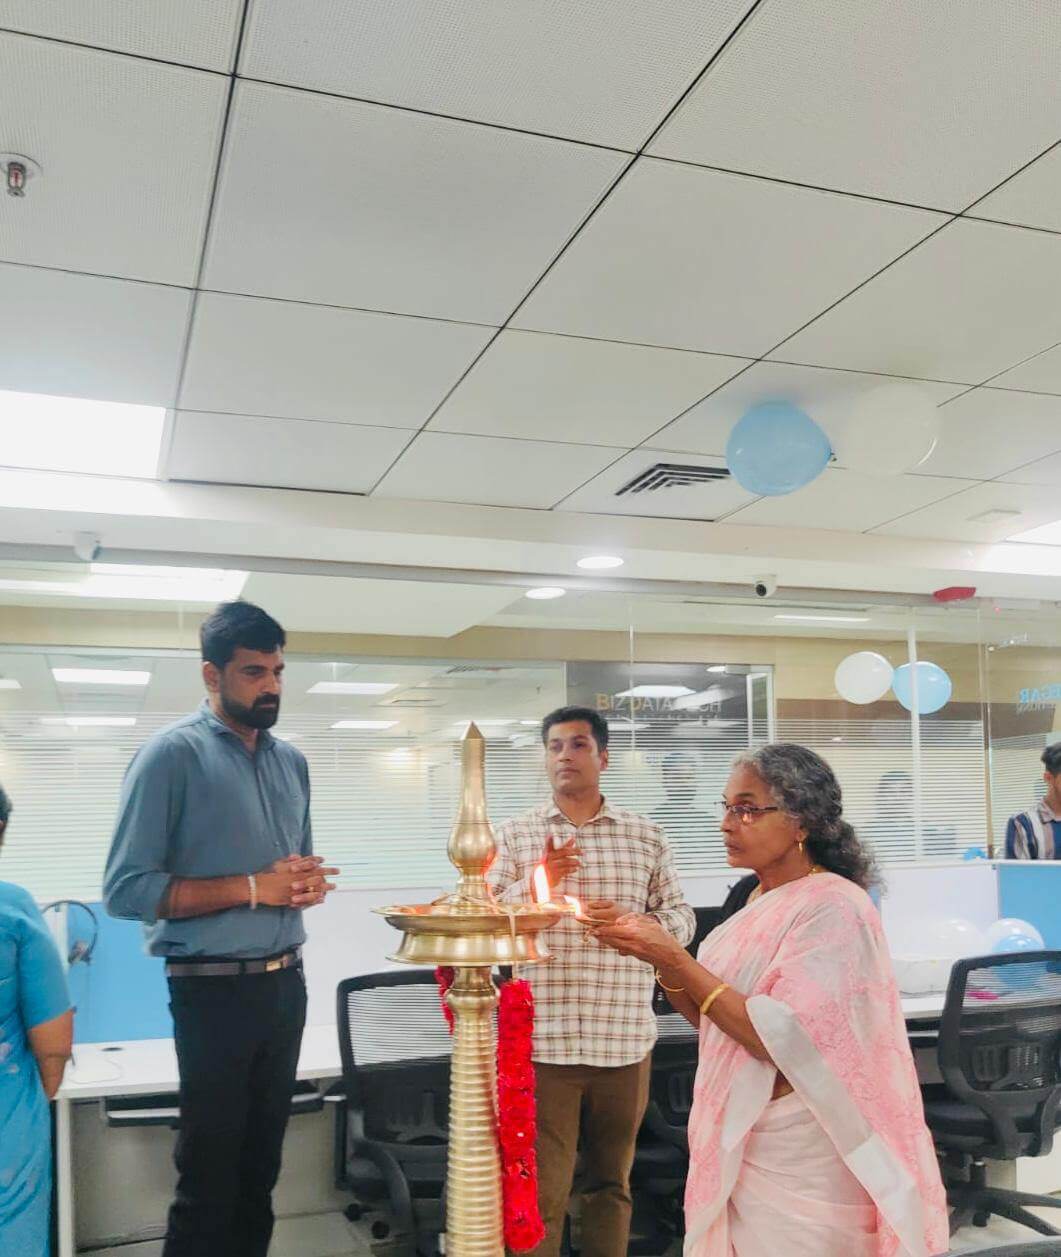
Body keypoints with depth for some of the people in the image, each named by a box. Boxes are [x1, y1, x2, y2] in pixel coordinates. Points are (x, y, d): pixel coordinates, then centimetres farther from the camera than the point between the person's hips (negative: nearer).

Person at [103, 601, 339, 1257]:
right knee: (209, 1177, 7)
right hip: (216, 989, -6)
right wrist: (254, 888, -21)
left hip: (287, 981, 6)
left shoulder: (292, 760, 8)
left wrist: (309, 882, -5)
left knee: (261, 1168, 17)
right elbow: (126, 889, -19)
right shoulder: (172, 753, -12)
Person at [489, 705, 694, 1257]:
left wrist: (633, 920, -13)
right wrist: (533, 885, -18)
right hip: (543, 1040, -1)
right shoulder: (516, 834, 4)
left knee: (612, 1180, 16)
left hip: (624, 1040, 2)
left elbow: (681, 917, 7)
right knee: (541, 1190, 4)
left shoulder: (645, 836, 7)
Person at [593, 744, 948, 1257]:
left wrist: (674, 958, -22)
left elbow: (778, 1040, -24)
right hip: (741, 1145, 8)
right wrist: (658, 955, -5)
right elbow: (712, 1020, 10)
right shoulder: (762, 901, 7)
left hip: (802, 1164, -8)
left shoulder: (834, 908, -18)